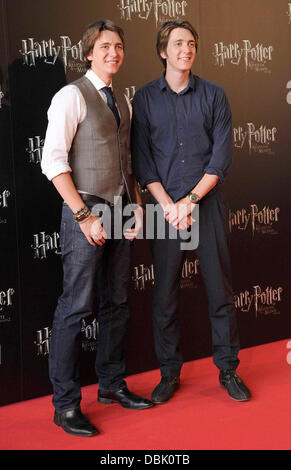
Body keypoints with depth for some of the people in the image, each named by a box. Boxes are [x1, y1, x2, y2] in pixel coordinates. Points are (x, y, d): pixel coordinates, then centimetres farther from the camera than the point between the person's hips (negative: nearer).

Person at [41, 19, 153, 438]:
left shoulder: (122, 101, 16)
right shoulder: (72, 96, -7)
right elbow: (53, 161, -13)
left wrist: (137, 206, 8)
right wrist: (83, 214, -17)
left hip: (120, 212, 7)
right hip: (86, 212, -7)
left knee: (117, 302, 13)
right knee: (76, 306, -5)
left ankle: (112, 385, 27)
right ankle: (65, 405, 4)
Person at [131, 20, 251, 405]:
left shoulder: (214, 95, 6)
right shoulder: (145, 98, 7)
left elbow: (222, 157, -1)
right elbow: (142, 161, 1)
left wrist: (191, 200, -11)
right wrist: (169, 206, -10)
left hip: (208, 203, 0)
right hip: (164, 206, 0)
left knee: (220, 287, 3)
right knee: (165, 292, 3)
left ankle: (228, 369, 17)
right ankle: (169, 373, 16)